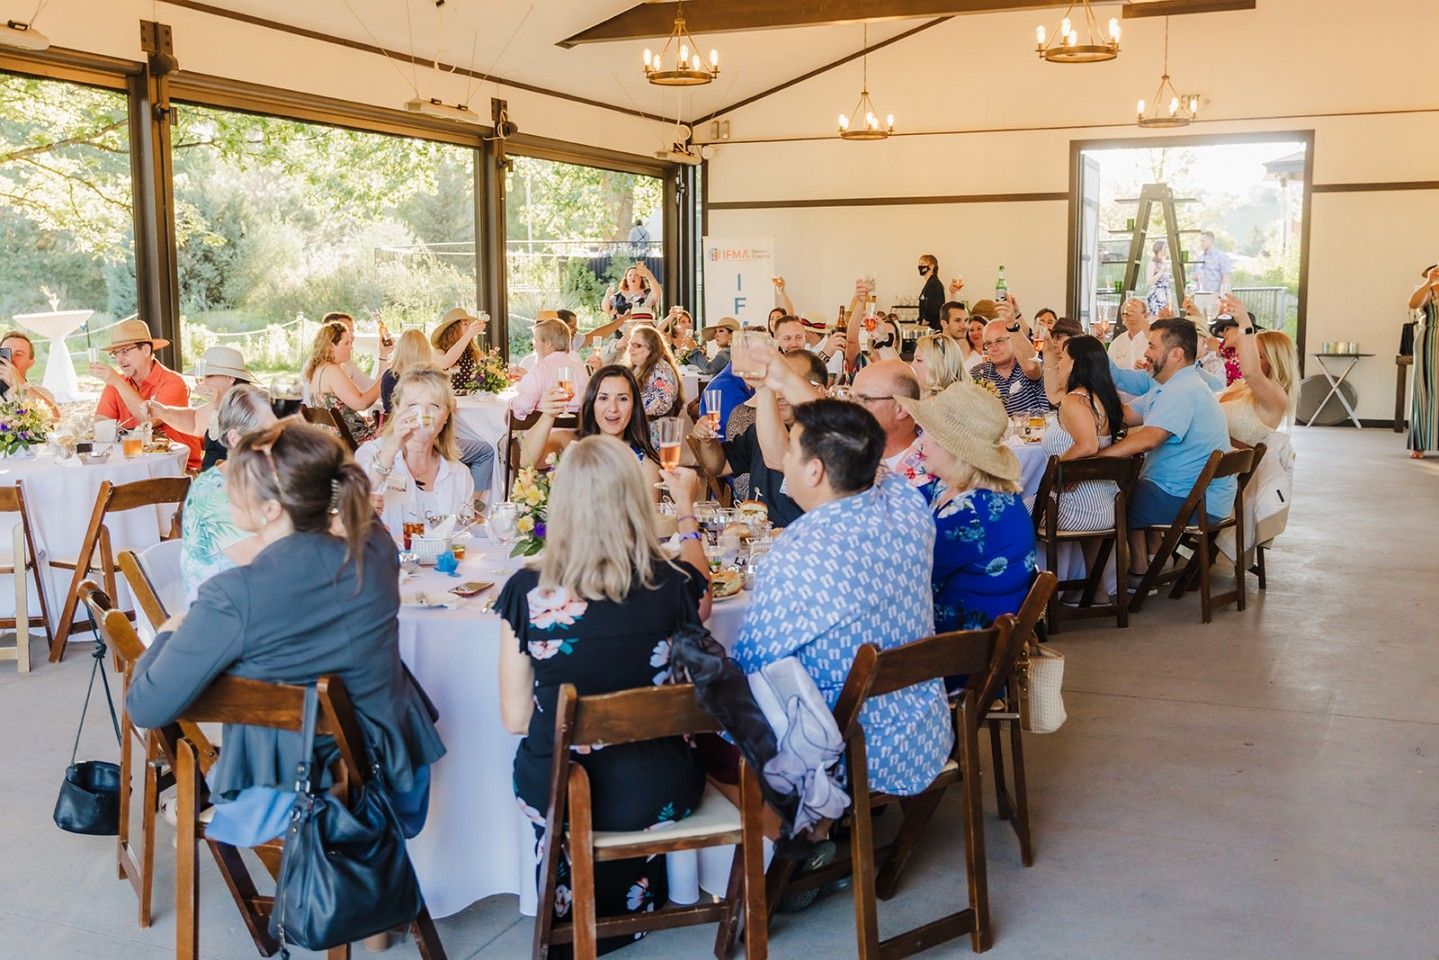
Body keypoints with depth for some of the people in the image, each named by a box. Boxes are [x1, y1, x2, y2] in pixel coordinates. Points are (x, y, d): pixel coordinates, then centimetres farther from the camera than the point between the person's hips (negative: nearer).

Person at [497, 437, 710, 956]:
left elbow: (516, 718, -9)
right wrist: (686, 508, 27)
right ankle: (629, 911, 54)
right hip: (656, 795, 1)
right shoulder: (671, 583, -15)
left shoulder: (527, 589, -17)